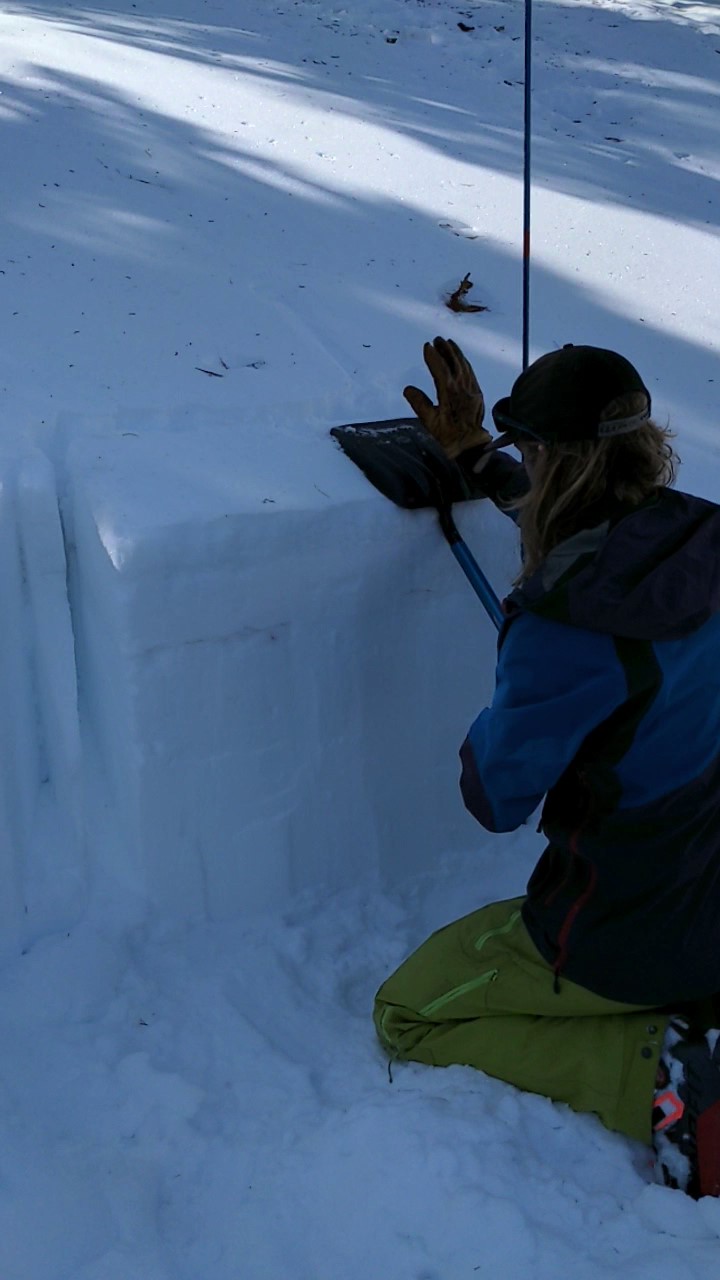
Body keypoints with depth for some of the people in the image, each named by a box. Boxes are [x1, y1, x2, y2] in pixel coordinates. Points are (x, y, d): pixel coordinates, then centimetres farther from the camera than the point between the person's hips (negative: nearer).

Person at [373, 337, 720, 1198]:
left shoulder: (567, 627, -31)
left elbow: (496, 799, -18)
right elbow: (591, 522, 14)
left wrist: (497, 720, 1)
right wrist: (477, 458, 20)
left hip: (629, 941, -7)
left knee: (409, 1015, 13)